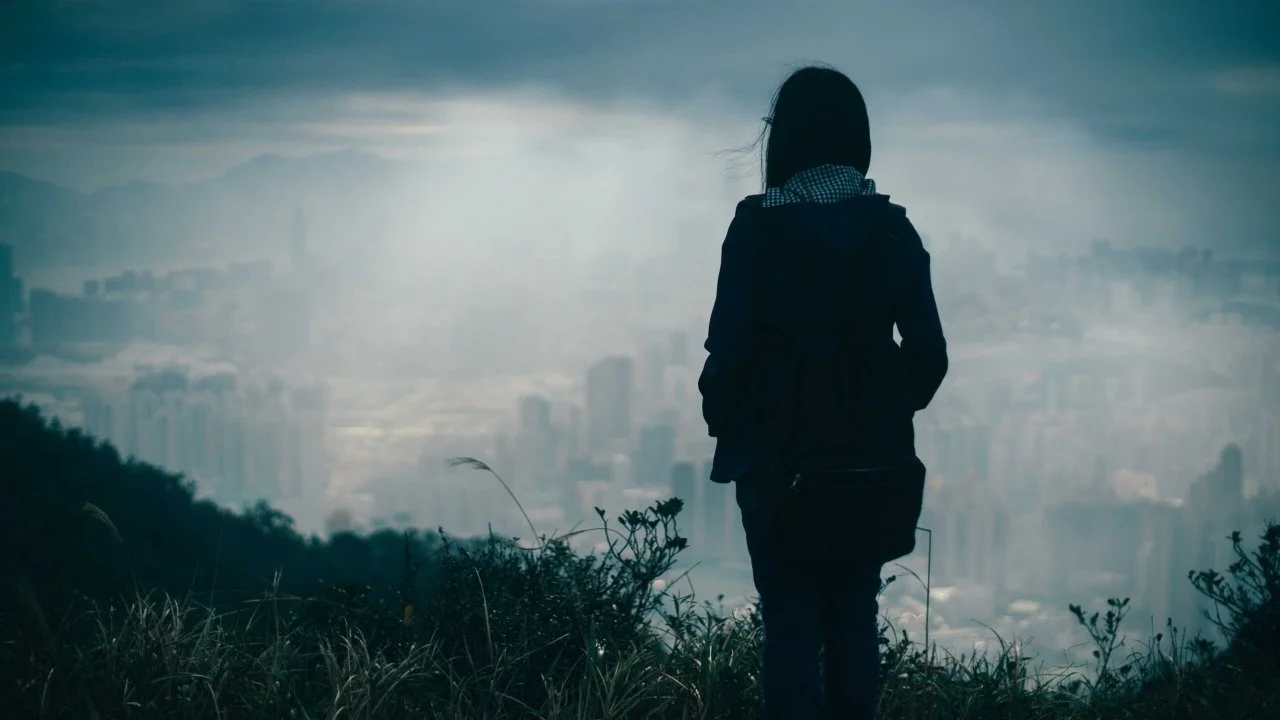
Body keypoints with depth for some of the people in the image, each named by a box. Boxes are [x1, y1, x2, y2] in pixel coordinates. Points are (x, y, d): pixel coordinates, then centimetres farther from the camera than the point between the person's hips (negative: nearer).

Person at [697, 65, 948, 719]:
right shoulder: (892, 230, -1)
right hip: (872, 467, 3)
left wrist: (721, 421, 4)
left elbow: (730, 349, -14)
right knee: (854, 623, 13)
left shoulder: (758, 230, -11)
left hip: (782, 467, -3)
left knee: (791, 628, 3)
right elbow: (928, 354, -1)